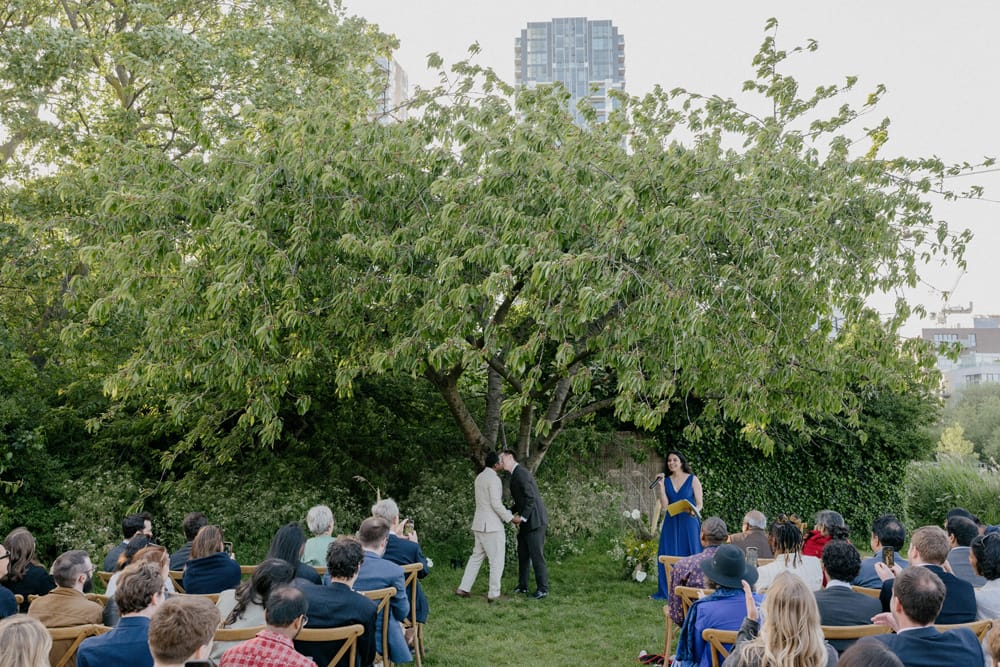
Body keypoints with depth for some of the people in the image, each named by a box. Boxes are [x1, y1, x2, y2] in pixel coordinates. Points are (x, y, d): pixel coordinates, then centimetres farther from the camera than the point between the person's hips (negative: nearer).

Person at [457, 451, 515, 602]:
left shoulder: (480, 477, 13)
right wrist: (510, 517, -10)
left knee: (477, 556, 16)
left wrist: (506, 513, 23)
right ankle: (494, 594, 3)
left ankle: (463, 588, 17)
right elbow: (496, 504, -21)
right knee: (497, 559, 0)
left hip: (480, 524, 9)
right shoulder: (494, 478, -16)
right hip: (491, 525, -9)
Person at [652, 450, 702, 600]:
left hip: (688, 522, -3)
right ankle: (666, 591, 13)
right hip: (671, 523, 3)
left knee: (689, 556, -1)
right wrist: (660, 485, -7)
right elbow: (664, 505, -1)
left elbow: (699, 504, -3)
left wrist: (694, 511, -24)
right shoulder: (666, 481, 6)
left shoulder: (693, 480, -2)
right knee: (667, 556, 4)